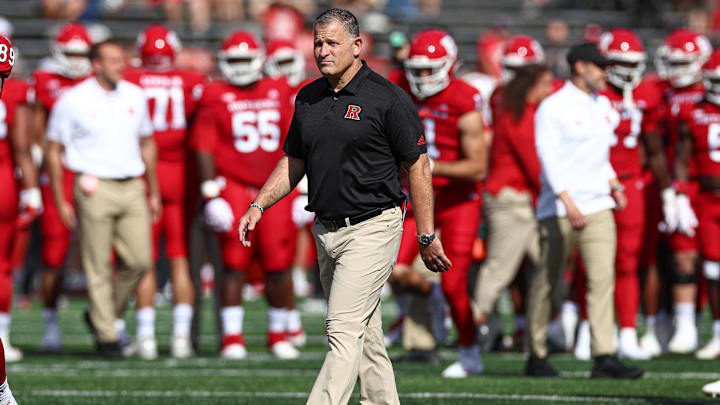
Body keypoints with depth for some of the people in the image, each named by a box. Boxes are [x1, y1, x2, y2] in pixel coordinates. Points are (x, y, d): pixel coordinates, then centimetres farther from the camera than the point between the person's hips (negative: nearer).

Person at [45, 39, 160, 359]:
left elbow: (147, 144, 20)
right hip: (95, 186, -4)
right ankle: (107, 335, 8)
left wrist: (153, 192, 19)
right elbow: (54, 150, 1)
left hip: (132, 188, 4)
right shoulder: (73, 101, -4)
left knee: (140, 261, -2)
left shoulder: (135, 97, 9)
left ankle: (101, 315, 19)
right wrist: (60, 201, -1)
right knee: (98, 267, -1)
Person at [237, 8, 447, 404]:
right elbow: (293, 162, 20)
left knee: (344, 330, -14)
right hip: (325, 231, 7)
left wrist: (427, 237, -7)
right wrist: (258, 206, 7)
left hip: (371, 230, -7)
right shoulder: (308, 98, 10)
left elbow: (417, 166, -7)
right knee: (364, 335, 12)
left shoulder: (388, 98, -10)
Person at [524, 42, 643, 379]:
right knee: (547, 282, 4)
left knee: (603, 278, -8)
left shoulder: (601, 106, 14)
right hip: (559, 208, -6)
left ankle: (604, 357, -12)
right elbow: (549, 159, -15)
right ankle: (537, 357, 16)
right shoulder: (553, 108, -9)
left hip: (598, 206, 6)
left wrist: (612, 183, 13)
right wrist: (568, 203, -22)